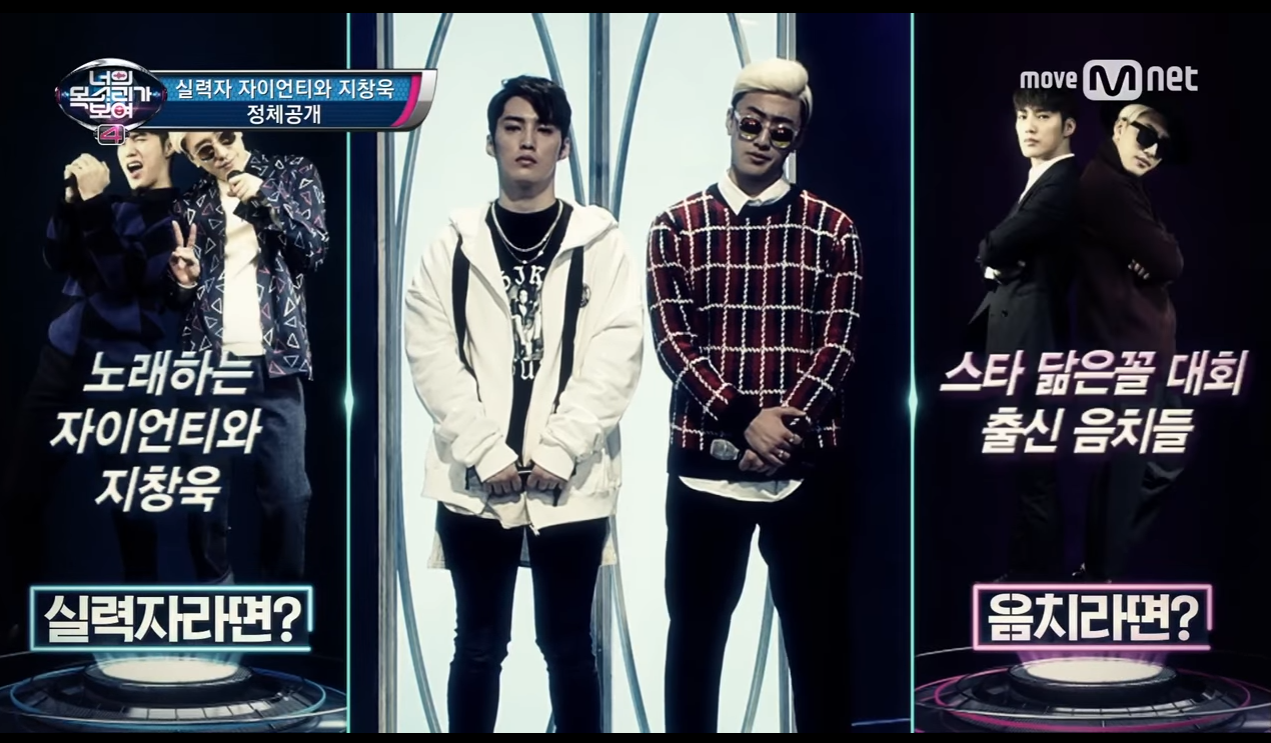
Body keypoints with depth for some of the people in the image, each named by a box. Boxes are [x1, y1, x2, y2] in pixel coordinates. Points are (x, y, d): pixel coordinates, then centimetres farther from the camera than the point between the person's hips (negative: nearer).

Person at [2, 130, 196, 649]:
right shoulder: (113, 205, 15)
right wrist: (73, 202, -7)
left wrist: (94, 204, -20)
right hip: (63, 359, 6)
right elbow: (58, 260, 7)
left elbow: (128, 279, -16)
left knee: (128, 504, -2)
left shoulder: (179, 216, -4)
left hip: (125, 373, -6)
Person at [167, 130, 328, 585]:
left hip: (272, 363, -1)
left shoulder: (293, 175, 9)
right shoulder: (190, 204, 12)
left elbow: (316, 249, 0)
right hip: (209, 365, 2)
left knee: (287, 493, -3)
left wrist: (265, 197, -9)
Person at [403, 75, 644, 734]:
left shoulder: (600, 244, 4)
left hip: (570, 481, -1)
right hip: (475, 479, 1)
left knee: (567, 644, 7)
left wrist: (558, 452, -14)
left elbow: (616, 357, -5)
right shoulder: (453, 246, 6)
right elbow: (432, 358, -2)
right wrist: (488, 454, -12)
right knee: (479, 644, 8)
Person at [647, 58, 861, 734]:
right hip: (704, 460, 0)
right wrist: (743, 420, -17)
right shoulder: (676, 227, 5)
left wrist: (784, 423, -15)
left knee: (816, 633, 6)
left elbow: (838, 344, -1)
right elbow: (673, 341, -4)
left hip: (807, 463, 0)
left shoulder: (832, 231, 6)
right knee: (696, 629, 8)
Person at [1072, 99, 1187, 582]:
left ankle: (1108, 555, 28)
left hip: (1144, 346, 10)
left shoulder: (1122, 186, 17)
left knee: (1166, 460, 18)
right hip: (1127, 347, -10)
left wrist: (1152, 260, -10)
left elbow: (1157, 260, 10)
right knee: (1125, 467, -4)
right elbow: (1170, 261, -18)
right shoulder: (1104, 183, -15)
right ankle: (1100, 575, 7)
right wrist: (1159, 256, 1)